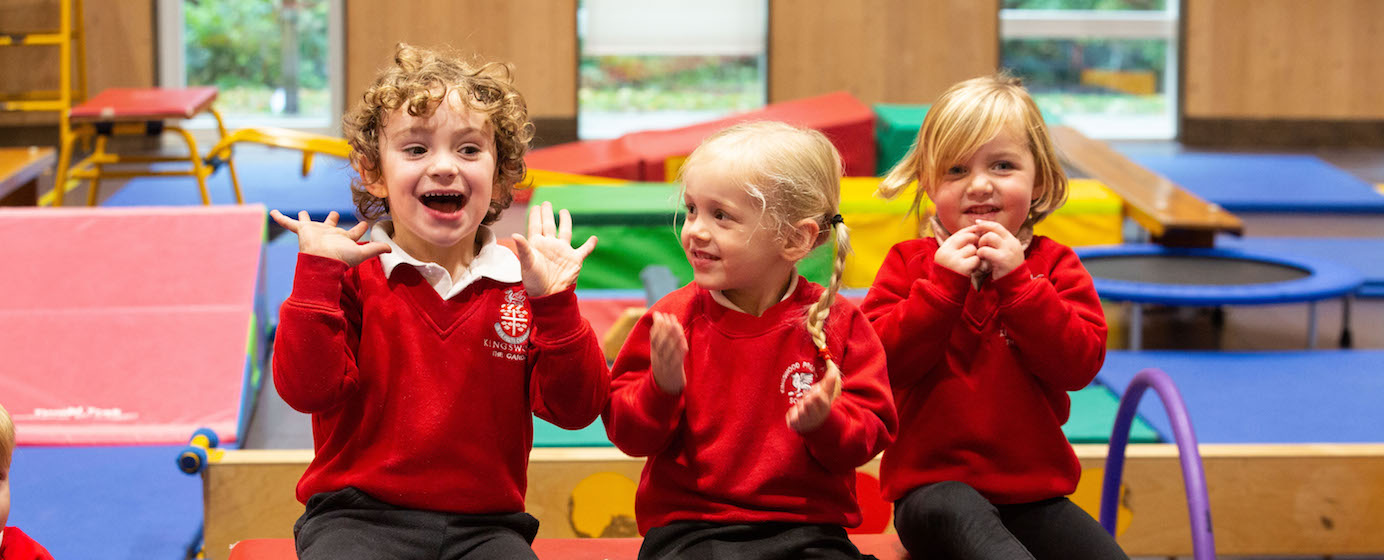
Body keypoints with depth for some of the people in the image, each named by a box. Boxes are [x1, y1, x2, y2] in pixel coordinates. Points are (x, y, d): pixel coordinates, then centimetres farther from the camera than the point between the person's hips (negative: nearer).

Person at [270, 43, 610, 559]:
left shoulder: (520, 284, 6)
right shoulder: (353, 276, 1)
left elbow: (576, 409, -1)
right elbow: (307, 391, -11)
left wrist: (554, 304, -13)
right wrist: (317, 274, -16)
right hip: (359, 517, -2)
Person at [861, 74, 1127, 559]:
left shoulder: (1054, 265, 9)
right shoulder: (909, 263, 7)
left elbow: (1079, 365, -7)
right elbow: (883, 362, -8)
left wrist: (1017, 280, -14)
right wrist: (942, 283, -16)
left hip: (1033, 490, 3)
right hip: (933, 486, -2)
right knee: (960, 515, -39)